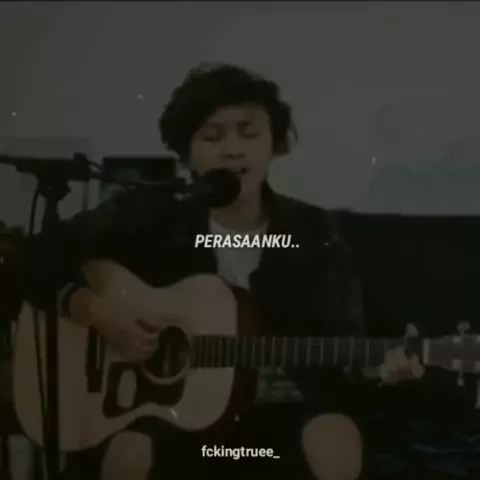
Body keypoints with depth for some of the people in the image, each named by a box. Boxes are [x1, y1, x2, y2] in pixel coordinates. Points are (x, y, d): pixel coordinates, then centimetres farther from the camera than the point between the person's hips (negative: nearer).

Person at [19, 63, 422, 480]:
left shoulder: (314, 234, -2)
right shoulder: (151, 217, -4)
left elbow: (342, 339, -5)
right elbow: (40, 262, 0)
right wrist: (100, 315, -15)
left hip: (277, 406, 1)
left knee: (336, 444, -30)